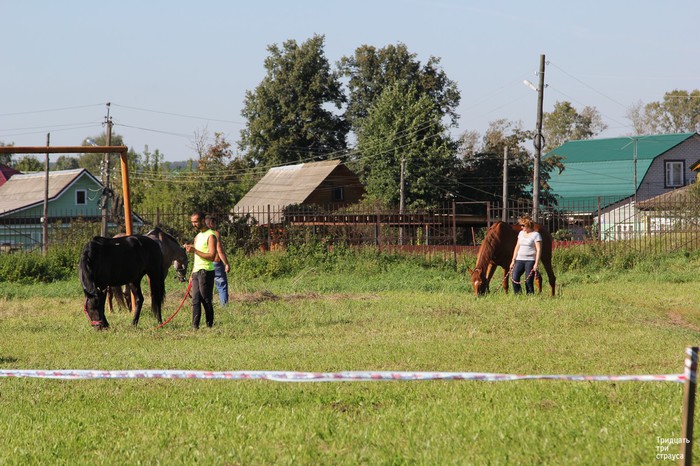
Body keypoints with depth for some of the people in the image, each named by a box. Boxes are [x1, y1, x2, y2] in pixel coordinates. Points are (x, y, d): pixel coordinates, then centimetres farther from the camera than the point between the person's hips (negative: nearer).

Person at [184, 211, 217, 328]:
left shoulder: (210, 236, -7)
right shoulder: (197, 237, 20)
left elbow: (212, 256, -17)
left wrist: (194, 250, -20)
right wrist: (192, 274, 19)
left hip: (206, 271, -8)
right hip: (196, 271, 8)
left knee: (206, 300, -5)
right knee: (195, 300, -1)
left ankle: (210, 325, 0)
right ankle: (195, 326, -4)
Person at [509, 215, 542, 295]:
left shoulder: (536, 235, -6)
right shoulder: (521, 233, 14)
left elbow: (539, 250, -9)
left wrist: (536, 264, -16)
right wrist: (513, 260, 15)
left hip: (530, 260, -6)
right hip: (520, 259, 6)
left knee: (528, 281, -7)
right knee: (514, 278, -9)